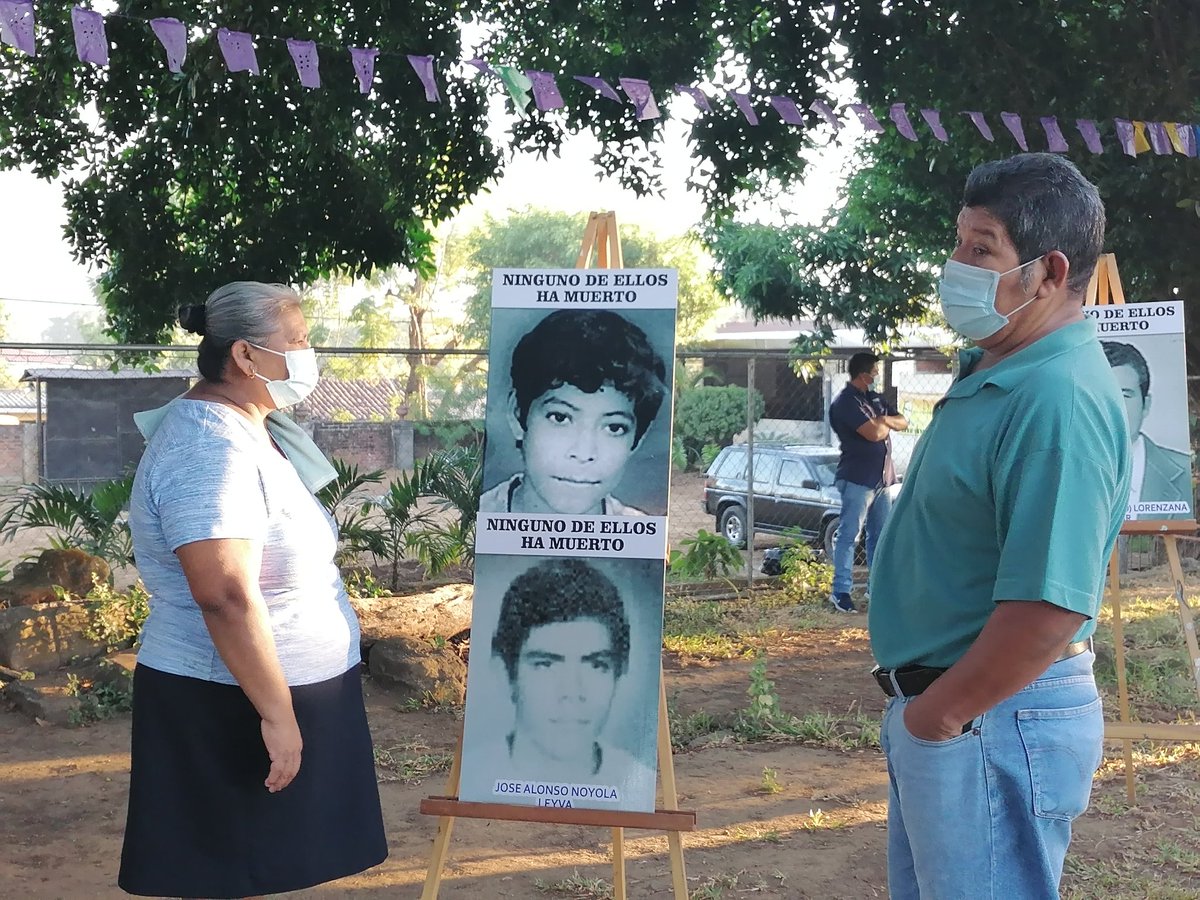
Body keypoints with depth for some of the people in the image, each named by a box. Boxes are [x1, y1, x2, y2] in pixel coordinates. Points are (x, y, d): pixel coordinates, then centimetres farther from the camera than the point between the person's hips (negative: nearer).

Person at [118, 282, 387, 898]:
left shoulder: (247, 430, 12)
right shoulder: (209, 444, -21)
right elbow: (226, 593, -30)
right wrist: (277, 713, -27)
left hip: (284, 690, 10)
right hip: (227, 708, -10)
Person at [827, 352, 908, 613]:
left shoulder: (875, 398, 16)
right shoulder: (845, 402, -12)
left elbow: (903, 422, 15)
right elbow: (874, 433, -21)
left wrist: (885, 420, -6)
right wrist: (885, 425, 2)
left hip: (882, 477, 9)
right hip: (857, 479, -9)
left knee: (881, 534, 12)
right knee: (849, 535, -7)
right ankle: (841, 591, -5)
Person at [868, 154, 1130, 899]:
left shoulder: (1059, 398, -25)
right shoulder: (993, 372, 7)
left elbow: (1049, 607, -30)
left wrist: (942, 713, -18)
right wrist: (922, 702, 15)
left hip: (992, 720, -10)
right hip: (935, 704, 10)